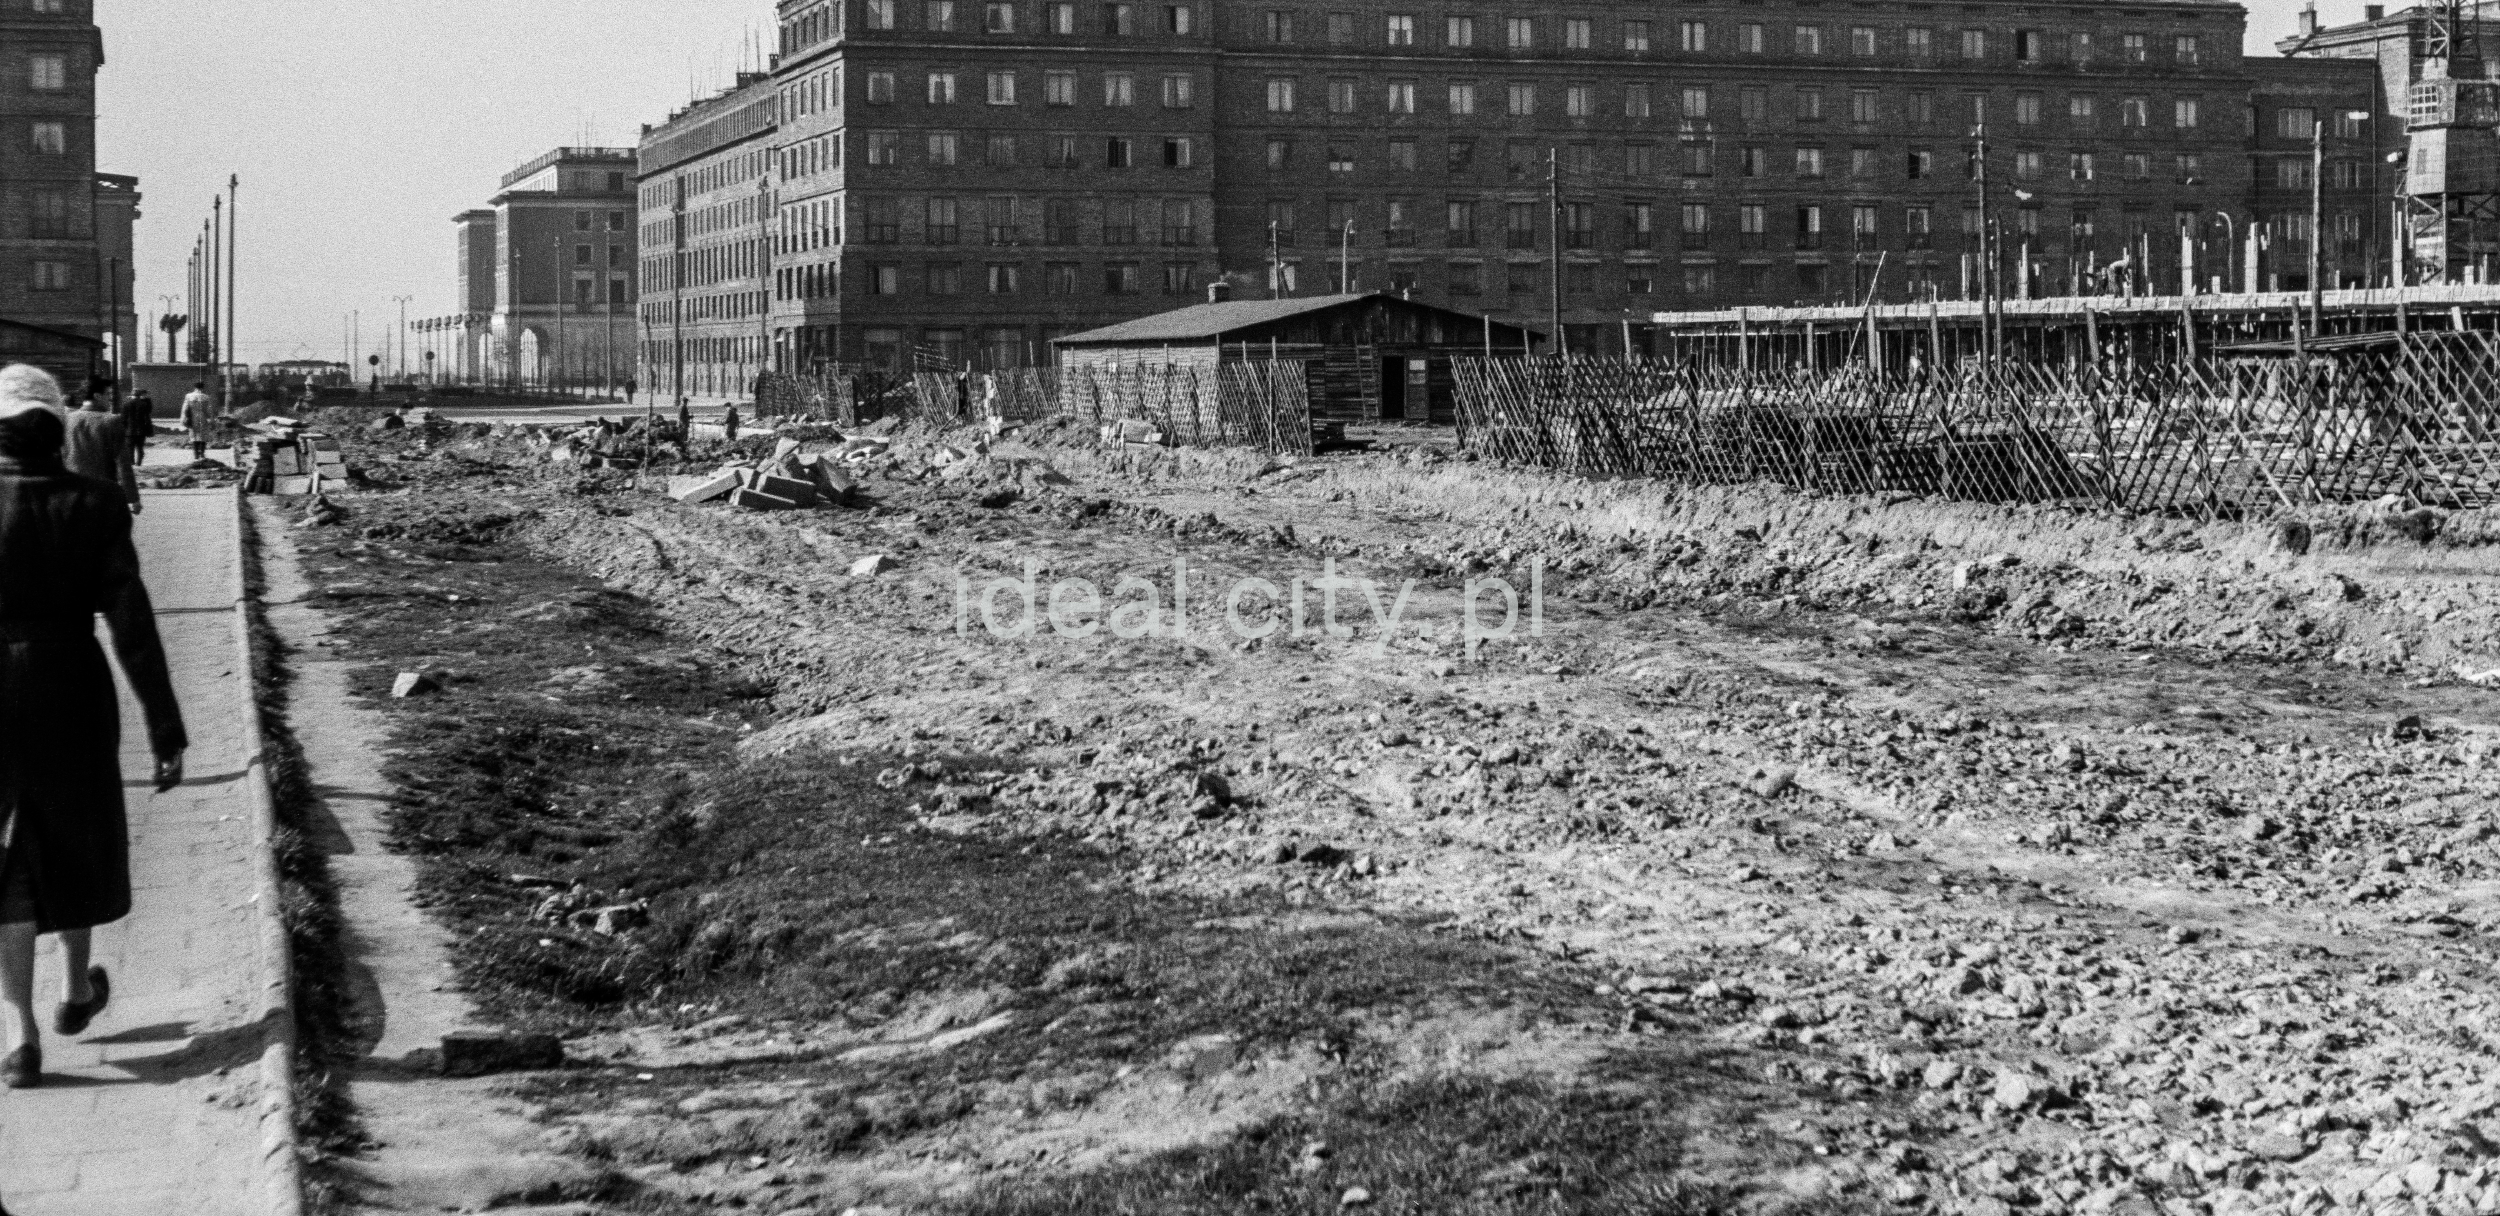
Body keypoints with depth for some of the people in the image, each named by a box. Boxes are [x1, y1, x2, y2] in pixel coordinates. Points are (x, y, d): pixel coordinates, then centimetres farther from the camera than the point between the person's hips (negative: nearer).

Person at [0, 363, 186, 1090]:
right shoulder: (93, 508, -9)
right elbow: (132, 627, -11)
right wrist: (167, 733, -8)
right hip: (73, 699, 1)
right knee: (76, 839, 23)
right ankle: (76, 991, 41)